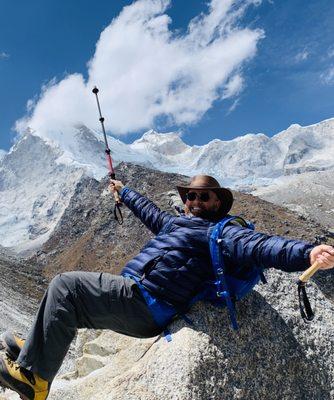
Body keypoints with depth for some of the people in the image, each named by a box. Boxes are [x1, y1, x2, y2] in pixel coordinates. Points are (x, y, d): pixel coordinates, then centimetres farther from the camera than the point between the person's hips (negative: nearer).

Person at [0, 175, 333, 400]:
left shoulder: (221, 232, -5)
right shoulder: (176, 222, 22)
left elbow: (258, 245, -22)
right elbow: (147, 210, 39)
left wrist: (307, 253, -39)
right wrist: (124, 192, 54)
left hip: (143, 304, -10)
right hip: (135, 299, 10)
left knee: (65, 286, -14)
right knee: (69, 306, 17)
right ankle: (33, 350, 27)